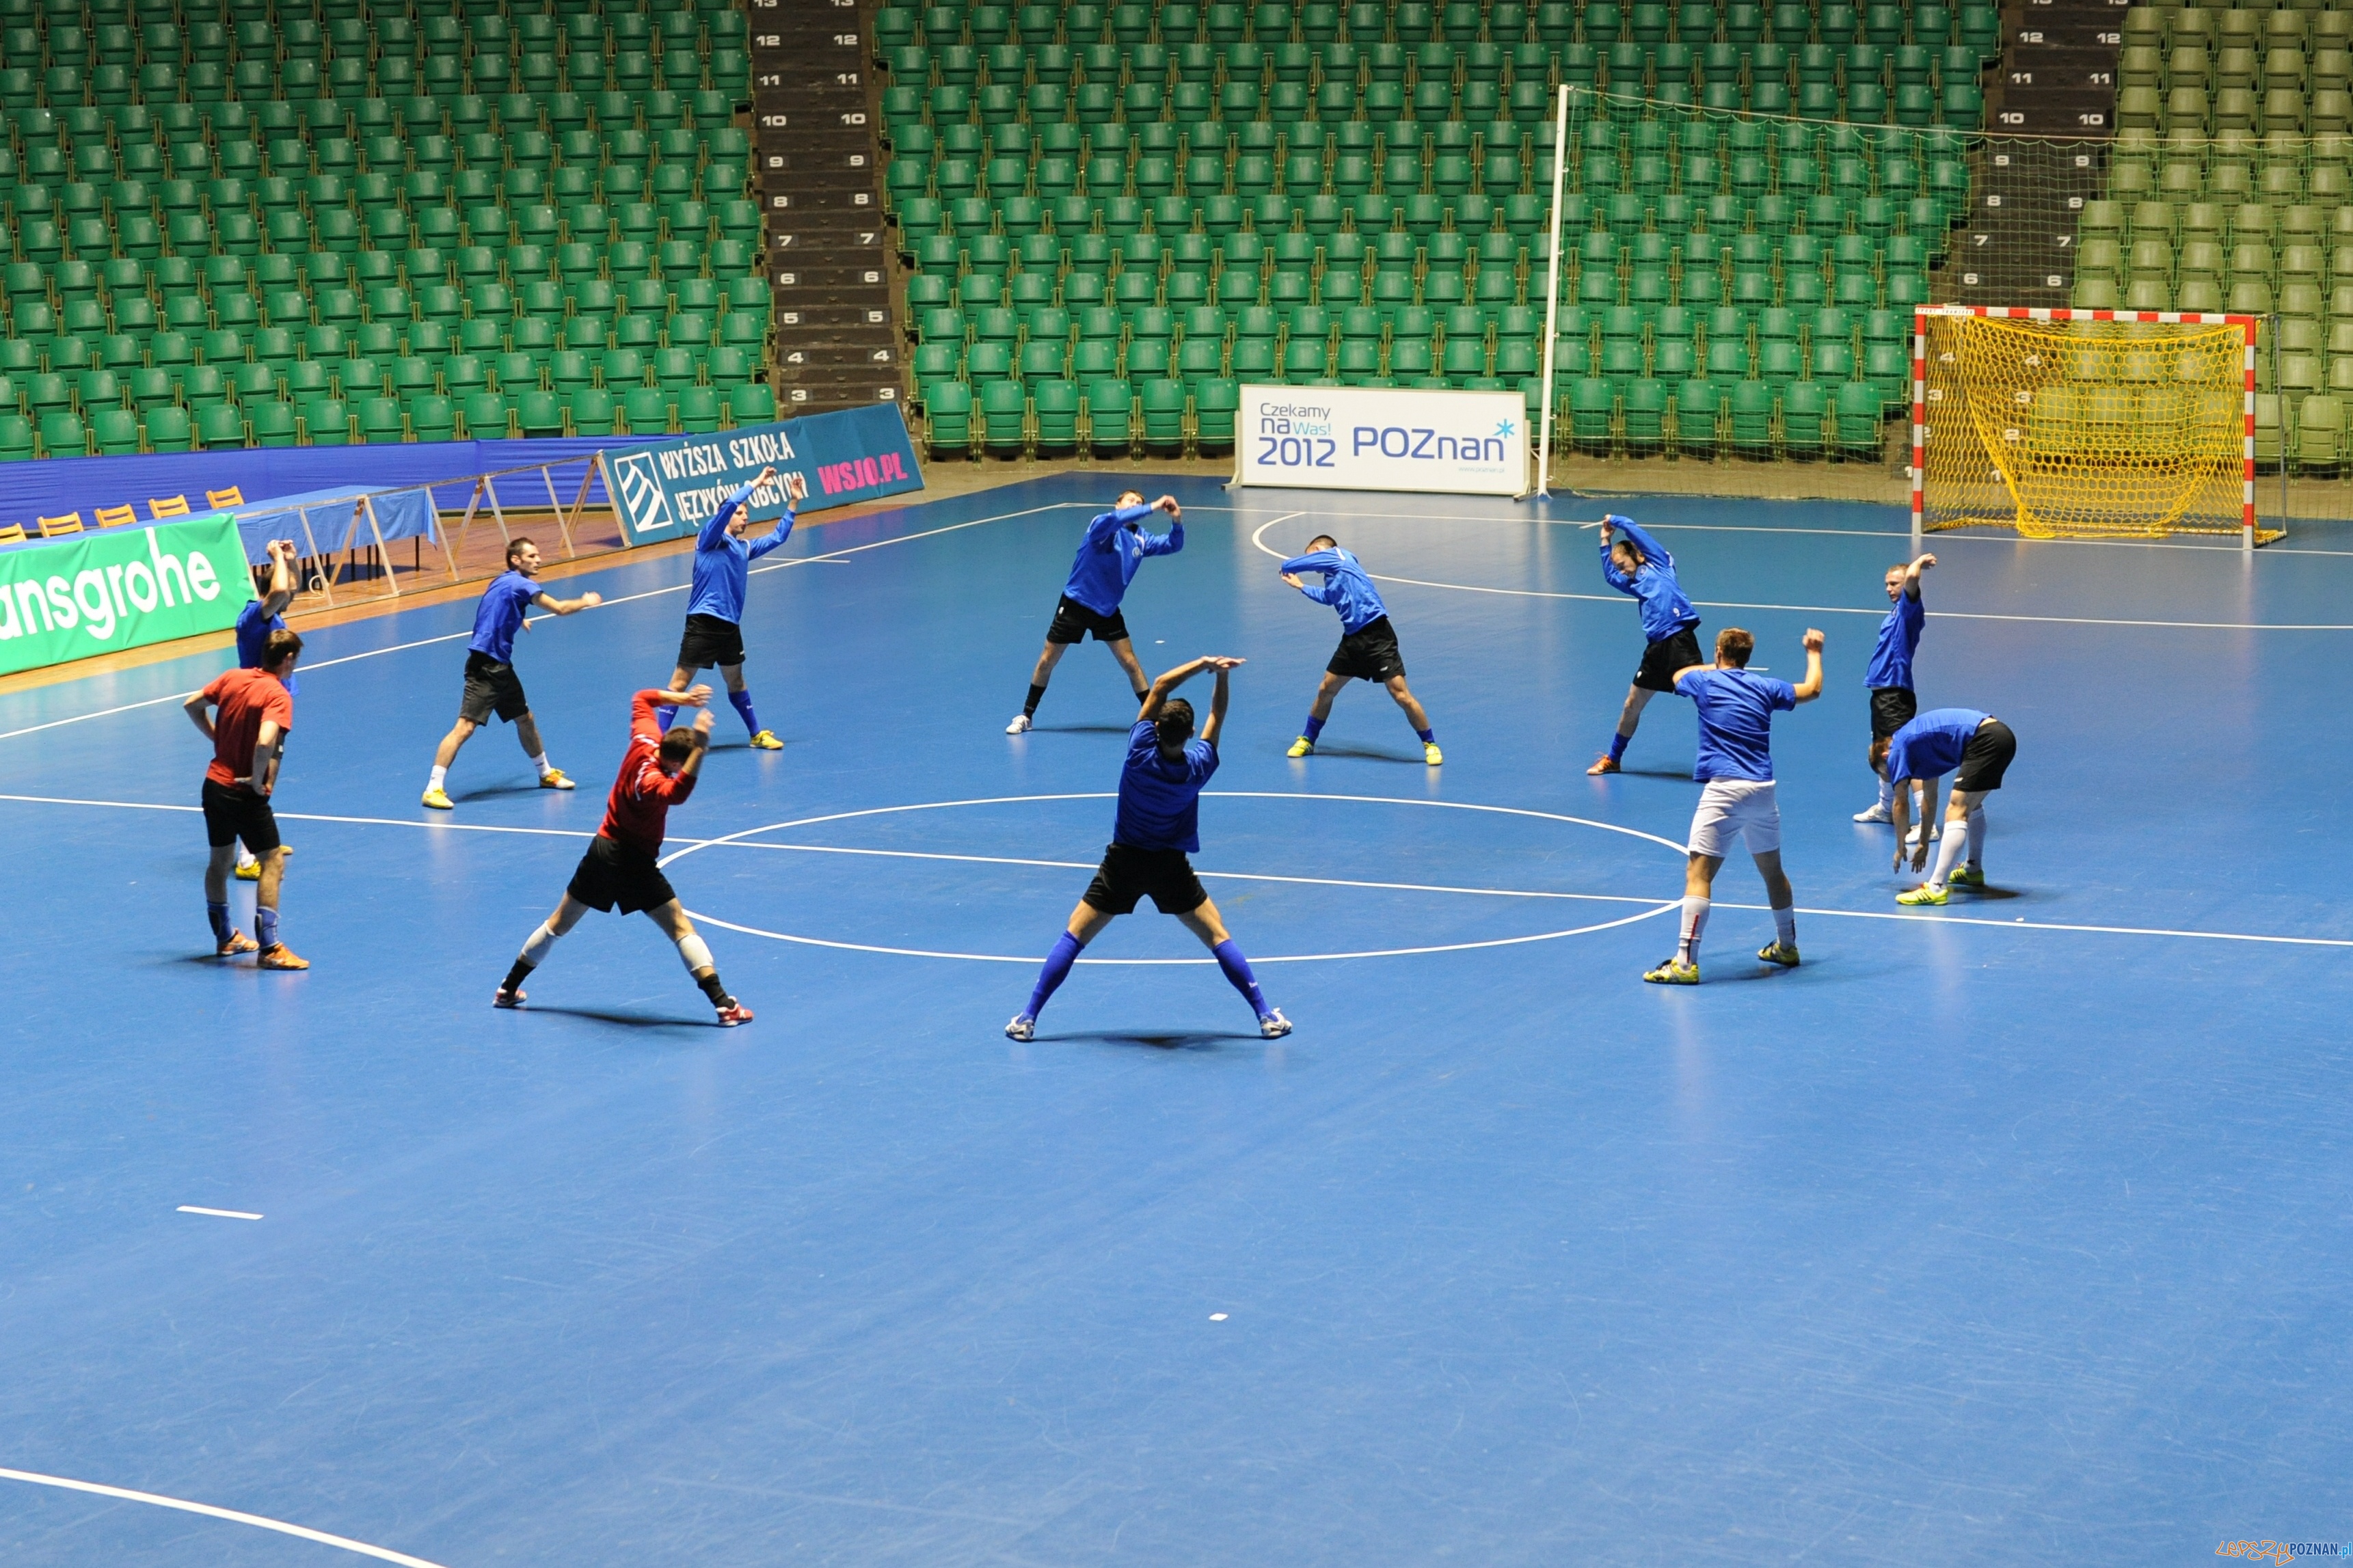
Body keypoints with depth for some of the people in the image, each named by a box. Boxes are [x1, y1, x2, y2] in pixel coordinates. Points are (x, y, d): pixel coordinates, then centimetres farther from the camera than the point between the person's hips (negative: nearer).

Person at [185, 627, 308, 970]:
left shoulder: (232, 678, 2)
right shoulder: (278, 696, -18)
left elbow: (192, 706, 13)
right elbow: (265, 743, -33)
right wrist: (258, 779, -19)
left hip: (215, 783, 7)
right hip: (246, 793, -7)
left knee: (220, 860, 19)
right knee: (272, 863, 0)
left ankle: (224, 937, 32)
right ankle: (269, 948, -5)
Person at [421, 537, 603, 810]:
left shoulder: (505, 582, 15)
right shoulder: (518, 583, -12)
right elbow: (559, 608, -11)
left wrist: (518, 620, 38)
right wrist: (585, 602, 5)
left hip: (501, 667, 10)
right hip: (484, 666, -10)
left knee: (525, 719, 21)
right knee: (465, 726, -15)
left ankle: (546, 773, 38)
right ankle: (434, 788, -16)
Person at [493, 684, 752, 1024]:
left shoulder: (646, 740, -9)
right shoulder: (652, 781, -30)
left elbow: (642, 698, 10)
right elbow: (677, 793, -55)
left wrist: (680, 698, -2)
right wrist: (700, 749, -64)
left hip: (603, 847, 8)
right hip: (634, 861, -8)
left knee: (558, 924, 20)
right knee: (680, 927, -5)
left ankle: (509, 989, 30)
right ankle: (723, 1003, -13)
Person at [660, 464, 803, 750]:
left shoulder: (744, 547, 19)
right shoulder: (711, 539, -1)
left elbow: (777, 537, 28)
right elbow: (727, 506, -16)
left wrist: (793, 502, 24)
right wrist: (755, 484, -11)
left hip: (730, 625, 7)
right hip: (703, 621, -7)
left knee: (735, 680, 21)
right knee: (680, 681, -7)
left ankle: (757, 734, 30)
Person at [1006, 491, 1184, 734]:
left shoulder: (1140, 539, 0)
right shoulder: (1103, 525, -16)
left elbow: (1172, 545, -1)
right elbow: (1115, 519, -39)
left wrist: (1177, 522, -21)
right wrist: (1152, 508, -43)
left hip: (1108, 609, 3)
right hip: (1076, 602, -3)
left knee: (1130, 664, -3)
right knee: (1047, 661, 5)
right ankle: (1026, 715, 20)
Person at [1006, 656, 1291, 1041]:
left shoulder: (1141, 753, -19)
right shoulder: (1198, 767, -15)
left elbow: (1160, 686, -11)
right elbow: (1216, 716, 2)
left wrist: (1204, 664, -11)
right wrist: (1221, 674, -1)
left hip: (1124, 863, -1)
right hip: (1172, 867, 1)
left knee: (1073, 937, 6)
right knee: (1218, 938, 9)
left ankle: (1028, 1017, 1)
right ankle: (1265, 1015, 5)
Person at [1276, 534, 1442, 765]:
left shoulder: (1336, 555, -1)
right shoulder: (1333, 577, 20)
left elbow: (1290, 565, 2)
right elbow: (1328, 597, 44)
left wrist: (1285, 568, 25)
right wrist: (1301, 587, 54)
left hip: (1376, 635, -9)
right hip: (1353, 639, 9)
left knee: (1401, 694, -11)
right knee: (1326, 690, 11)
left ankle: (1430, 745, 0)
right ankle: (1307, 741, 27)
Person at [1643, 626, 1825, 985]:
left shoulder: (1706, 681, 4)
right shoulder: (1765, 687, 11)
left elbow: (1678, 674, 28)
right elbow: (1812, 689, 28)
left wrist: (1714, 668, 42)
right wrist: (1814, 653, 44)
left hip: (1725, 790, -5)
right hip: (1763, 790, 5)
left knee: (1698, 874, -8)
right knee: (1772, 870, 22)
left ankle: (1686, 962, -17)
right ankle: (1786, 947, 37)